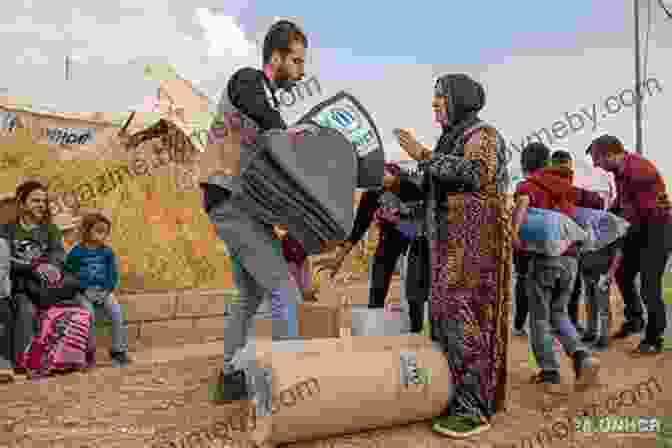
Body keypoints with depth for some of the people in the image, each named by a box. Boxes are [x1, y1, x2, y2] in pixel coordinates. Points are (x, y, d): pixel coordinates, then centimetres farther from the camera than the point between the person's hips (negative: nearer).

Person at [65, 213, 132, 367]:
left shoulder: (107, 252, 8)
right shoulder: (76, 252, 0)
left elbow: (113, 274, 7)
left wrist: (106, 290, -7)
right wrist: (85, 291, -12)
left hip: (104, 291, 2)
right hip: (84, 292, -2)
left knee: (117, 314, -17)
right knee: (89, 314, -27)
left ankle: (119, 350, -6)